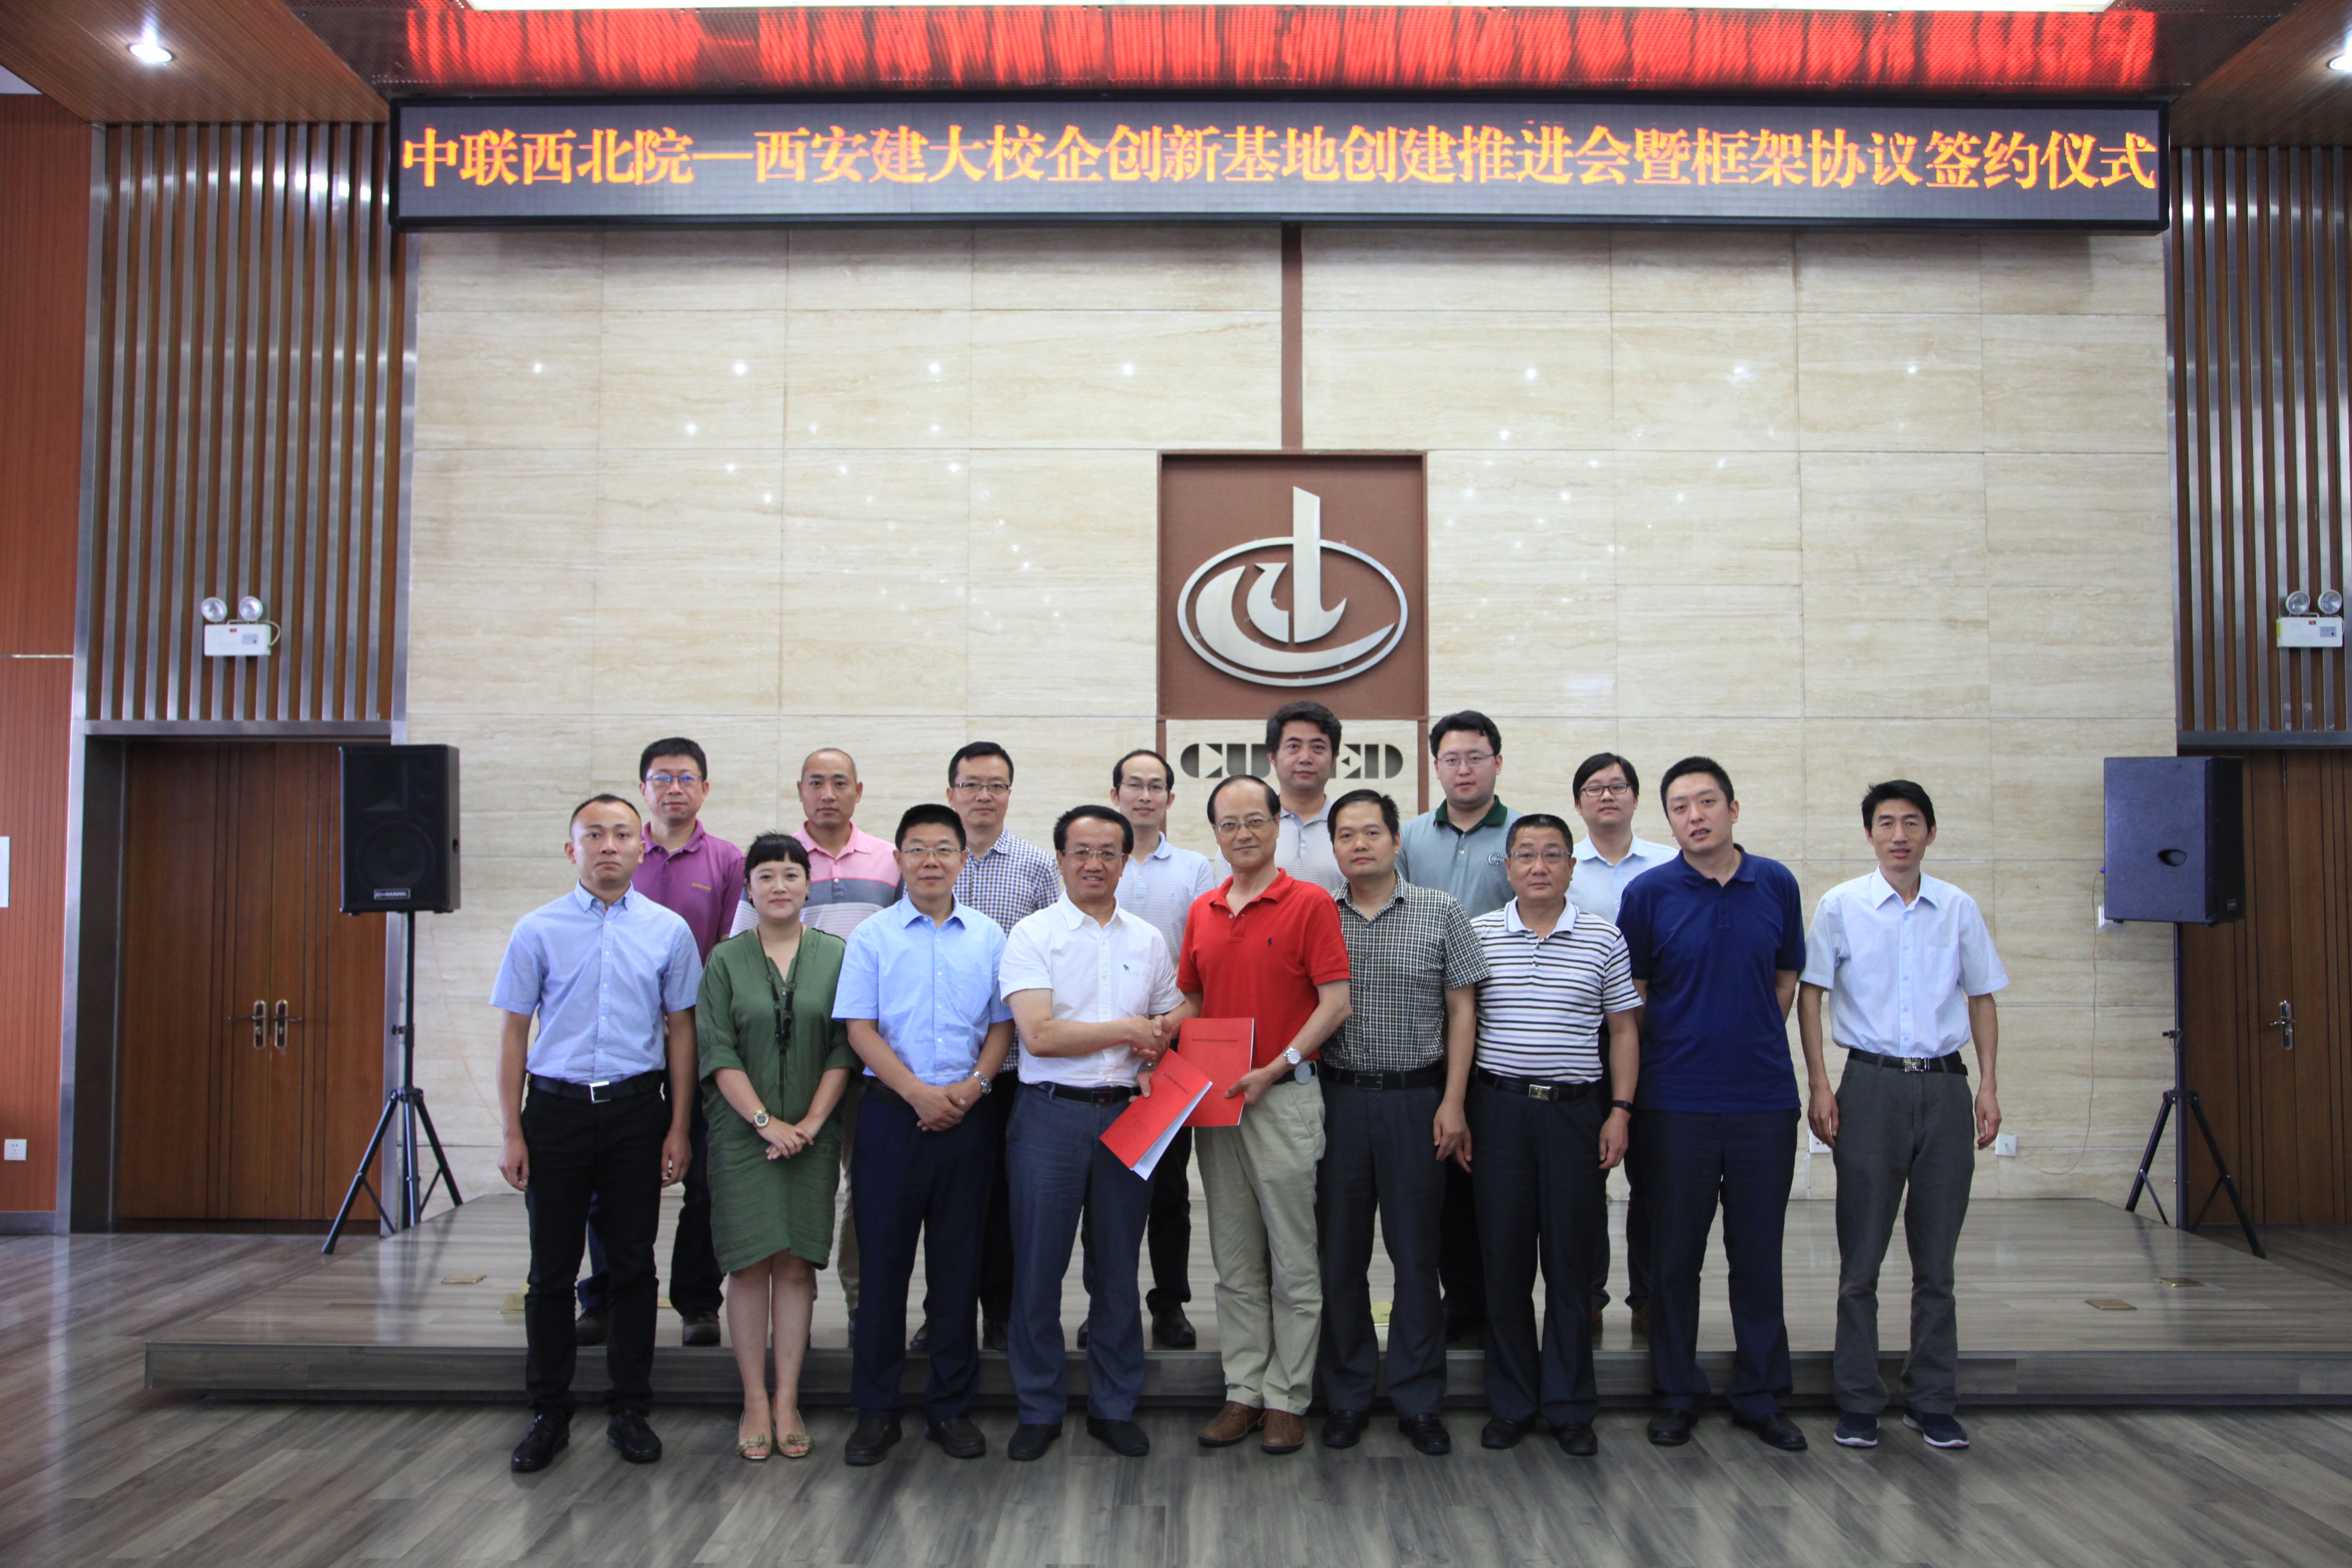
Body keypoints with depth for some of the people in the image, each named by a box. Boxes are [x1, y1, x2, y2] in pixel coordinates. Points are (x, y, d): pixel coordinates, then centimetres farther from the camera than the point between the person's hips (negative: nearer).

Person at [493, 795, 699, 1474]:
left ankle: (629, 1410, 19)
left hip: (637, 1110, 0)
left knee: (633, 1265, 7)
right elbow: (514, 1031, 3)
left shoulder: (668, 931, 3)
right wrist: (510, 1132, -1)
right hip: (556, 1110, 0)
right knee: (552, 1269, 6)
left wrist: (678, 1128, 2)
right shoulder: (537, 930, 1)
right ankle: (549, 1413, 19)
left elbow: (680, 1030, 6)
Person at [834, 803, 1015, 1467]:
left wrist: (971, 1087, -8)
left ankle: (951, 1406, 17)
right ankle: (875, 1411, 13)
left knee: (958, 1263, 7)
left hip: (967, 1115, 2)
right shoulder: (872, 937, 2)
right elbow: (860, 1029, -3)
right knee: (883, 1261, 2)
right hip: (892, 1113, -1)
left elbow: (1003, 1024, 8)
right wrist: (919, 1093, -13)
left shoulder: (989, 937, 8)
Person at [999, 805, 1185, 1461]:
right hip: (1051, 1113, -3)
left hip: (1127, 1113, 3)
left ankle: (1114, 1406, 21)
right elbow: (1039, 1034, -12)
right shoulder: (1033, 935, -2)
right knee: (1039, 1265, 2)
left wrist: (1157, 1051, -4)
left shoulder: (1148, 940, 12)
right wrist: (1129, 1029, -7)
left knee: (1118, 1265, 9)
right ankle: (1039, 1408, 16)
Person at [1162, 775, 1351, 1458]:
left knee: (1293, 1260, 2)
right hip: (1215, 1099, 6)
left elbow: (1336, 1002, -10)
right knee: (1235, 1260, 11)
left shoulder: (1309, 903, -6)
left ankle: (1287, 1399, 11)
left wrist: (1275, 1069, -17)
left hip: (1285, 1097, -5)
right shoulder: (1202, 912, 12)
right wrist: (1173, 1023, -3)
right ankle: (1244, 1392, 20)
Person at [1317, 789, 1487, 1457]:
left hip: (1416, 1099, -1)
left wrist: (1453, 1102, -6)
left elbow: (1462, 1011, 1)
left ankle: (1418, 1401, 17)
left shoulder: (1439, 912, 1)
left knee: (1416, 1253, 5)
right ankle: (1348, 1397, 20)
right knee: (1341, 1252, 7)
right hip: (1337, 1099, 2)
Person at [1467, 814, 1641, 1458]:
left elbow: (1624, 1030, 7)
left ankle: (1570, 1407, 16)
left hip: (1577, 1111, 0)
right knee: (1504, 1259, 5)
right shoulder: (1478, 934, 4)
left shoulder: (1604, 939, 4)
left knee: (1572, 1261, 4)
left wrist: (1621, 1110, -1)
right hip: (1499, 1109, 0)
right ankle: (1510, 1403, 17)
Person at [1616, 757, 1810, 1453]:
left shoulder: (1776, 885, 4)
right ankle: (1677, 1395, 20)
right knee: (1676, 1254, 7)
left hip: (1764, 1099, 2)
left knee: (1758, 1252, 9)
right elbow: (1630, 994, 2)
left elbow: (1786, 978, 14)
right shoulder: (1649, 892, -4)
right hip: (1677, 1101, -2)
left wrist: (1756, 1046, 7)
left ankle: (1761, 1396, 23)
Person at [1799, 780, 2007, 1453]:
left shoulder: (1959, 909, 7)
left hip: (1945, 1084, 2)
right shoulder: (1841, 906, 0)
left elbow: (1982, 998, 13)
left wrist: (1987, 1085, 5)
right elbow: (1809, 993, 2)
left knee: (1936, 1259, 9)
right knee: (1861, 1259, 3)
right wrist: (1818, 1085, -5)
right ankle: (1858, 1404, 12)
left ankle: (1933, 1403, 19)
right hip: (1872, 1085, -2)